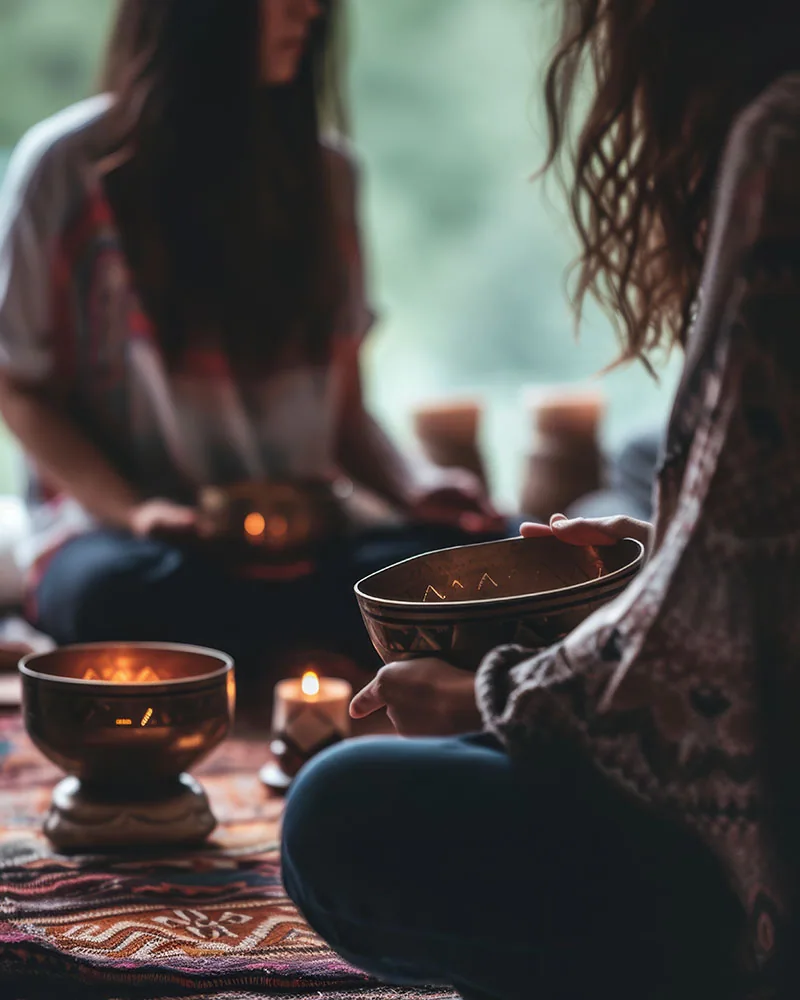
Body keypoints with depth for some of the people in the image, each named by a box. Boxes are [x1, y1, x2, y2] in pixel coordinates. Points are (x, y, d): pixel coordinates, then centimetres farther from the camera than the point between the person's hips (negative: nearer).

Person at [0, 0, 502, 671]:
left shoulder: (324, 172, 12)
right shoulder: (69, 165, -1)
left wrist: (413, 486, -6)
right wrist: (132, 511, -15)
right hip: (112, 526, -2)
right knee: (121, 589, -40)